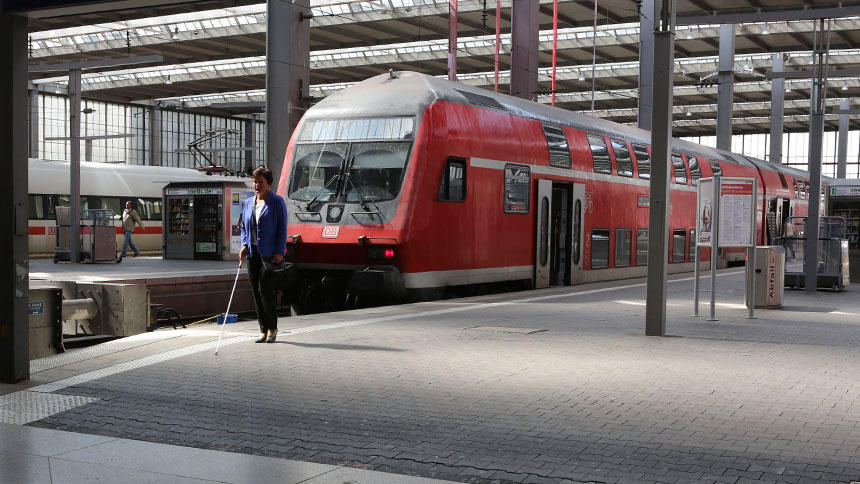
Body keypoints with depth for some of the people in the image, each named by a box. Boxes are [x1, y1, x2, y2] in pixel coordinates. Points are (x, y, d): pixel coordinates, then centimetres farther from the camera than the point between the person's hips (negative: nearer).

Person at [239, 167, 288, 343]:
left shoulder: (277, 202, -3)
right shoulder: (248, 203, 14)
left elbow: (282, 228, -6)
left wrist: (279, 252, -13)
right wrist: (244, 245, 3)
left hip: (269, 254, -6)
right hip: (252, 252, 6)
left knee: (265, 289, -12)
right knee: (256, 292, 6)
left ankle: (272, 328, 3)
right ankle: (264, 330, 13)